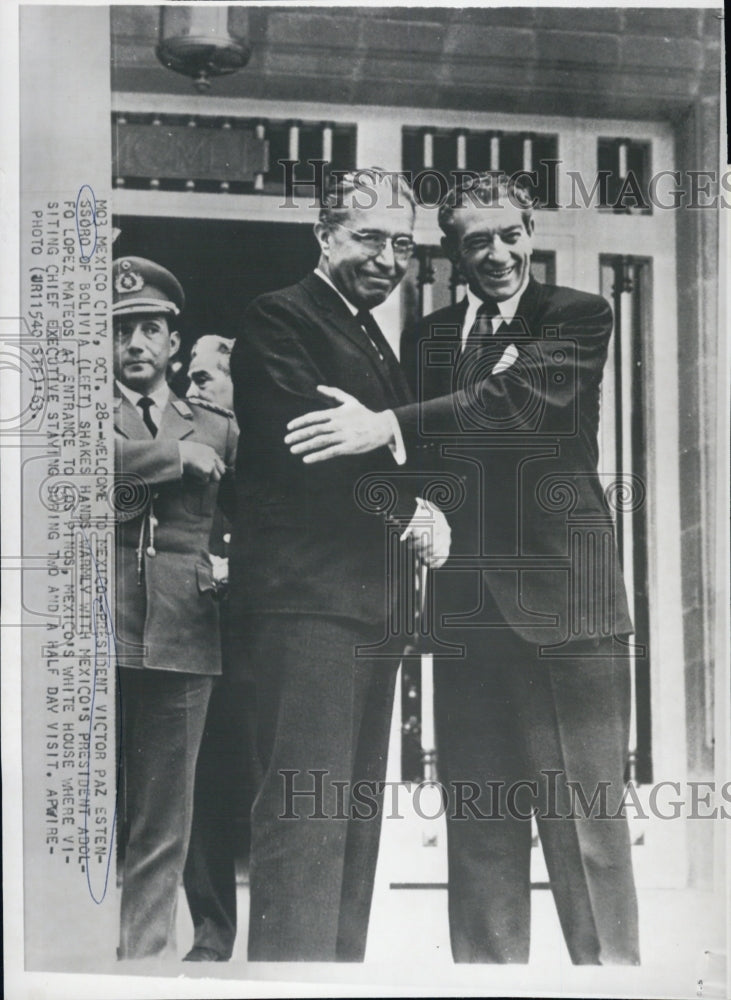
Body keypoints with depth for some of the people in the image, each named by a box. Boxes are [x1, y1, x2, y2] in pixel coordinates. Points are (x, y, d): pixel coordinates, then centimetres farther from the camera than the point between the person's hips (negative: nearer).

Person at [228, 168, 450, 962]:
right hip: (306, 597, -9)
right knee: (307, 815, -12)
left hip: (370, 600, 9)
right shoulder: (279, 319, -3)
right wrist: (408, 510, -8)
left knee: (356, 817, 8)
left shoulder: (376, 344, 26)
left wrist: (420, 513, 3)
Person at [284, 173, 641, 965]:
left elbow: (526, 394, -17)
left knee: (584, 811, -2)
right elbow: (420, 455, 16)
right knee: (478, 817, 9)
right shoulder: (427, 336, 15)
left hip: (562, 597, -4)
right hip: (466, 605, 4)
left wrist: (390, 426, -24)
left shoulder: (578, 318, 1)